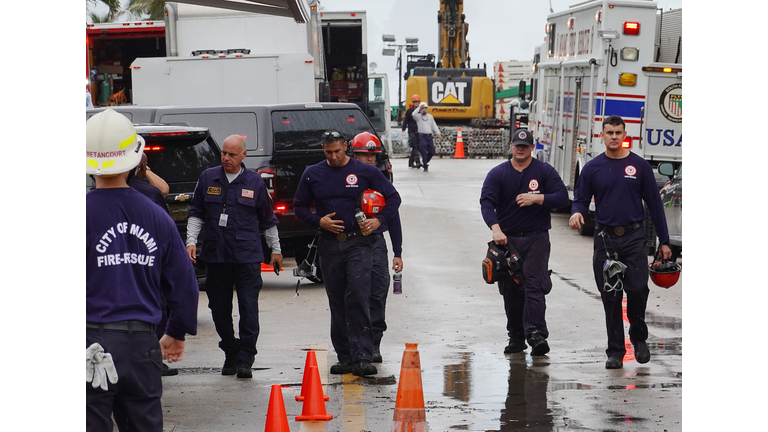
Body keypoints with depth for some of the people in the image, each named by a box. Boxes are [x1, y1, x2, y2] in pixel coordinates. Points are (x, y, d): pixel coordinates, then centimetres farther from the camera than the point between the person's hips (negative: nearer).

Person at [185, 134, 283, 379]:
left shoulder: (254, 182, 6)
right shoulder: (208, 179, 8)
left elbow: (267, 220, 15)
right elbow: (196, 213, 14)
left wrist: (275, 249, 18)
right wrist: (191, 241, 2)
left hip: (247, 256, -2)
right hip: (216, 255, 2)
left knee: (248, 308, -8)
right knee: (219, 308, 7)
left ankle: (245, 359, -6)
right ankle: (230, 353, 23)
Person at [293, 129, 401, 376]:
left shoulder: (365, 172, 2)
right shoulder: (312, 175, 8)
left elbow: (393, 198, 8)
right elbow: (299, 207, 14)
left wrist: (379, 220, -9)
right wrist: (318, 221, -4)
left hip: (358, 243, -3)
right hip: (329, 246, 3)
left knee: (358, 298, -15)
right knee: (337, 303, 7)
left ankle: (362, 358, -17)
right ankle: (345, 358, 15)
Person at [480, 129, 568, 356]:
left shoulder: (544, 171, 3)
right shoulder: (498, 174, 4)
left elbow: (562, 197, -2)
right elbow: (487, 202, -8)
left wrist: (536, 198, -16)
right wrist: (495, 228, -24)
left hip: (536, 239, -2)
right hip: (507, 239, 2)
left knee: (534, 285, -14)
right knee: (510, 290, 6)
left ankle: (536, 335, -21)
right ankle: (516, 337, 14)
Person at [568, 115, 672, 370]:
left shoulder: (639, 166, 4)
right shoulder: (592, 168, 7)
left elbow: (654, 203, 7)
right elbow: (581, 200, 10)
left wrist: (664, 241, 5)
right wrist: (577, 213, -16)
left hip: (634, 237, -1)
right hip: (605, 240, 1)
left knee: (638, 289, -15)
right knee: (610, 297, 2)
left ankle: (639, 338, 9)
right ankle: (615, 351, 10)